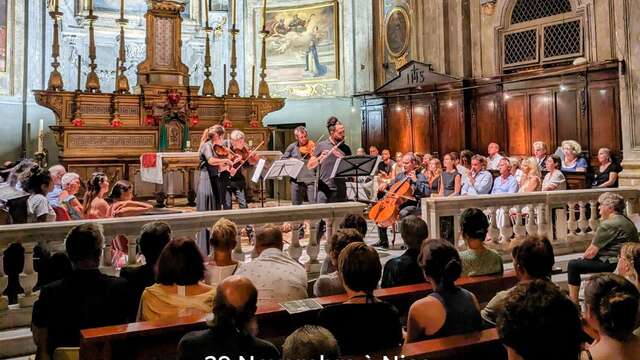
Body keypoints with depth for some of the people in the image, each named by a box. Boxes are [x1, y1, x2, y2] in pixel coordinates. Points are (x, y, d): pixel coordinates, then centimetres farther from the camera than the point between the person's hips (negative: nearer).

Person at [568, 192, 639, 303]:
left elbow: (591, 252, -16)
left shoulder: (608, 224, -18)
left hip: (613, 264, -11)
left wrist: (582, 258, 4)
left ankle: (573, 302, -3)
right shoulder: (625, 220, 14)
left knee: (573, 265, -7)